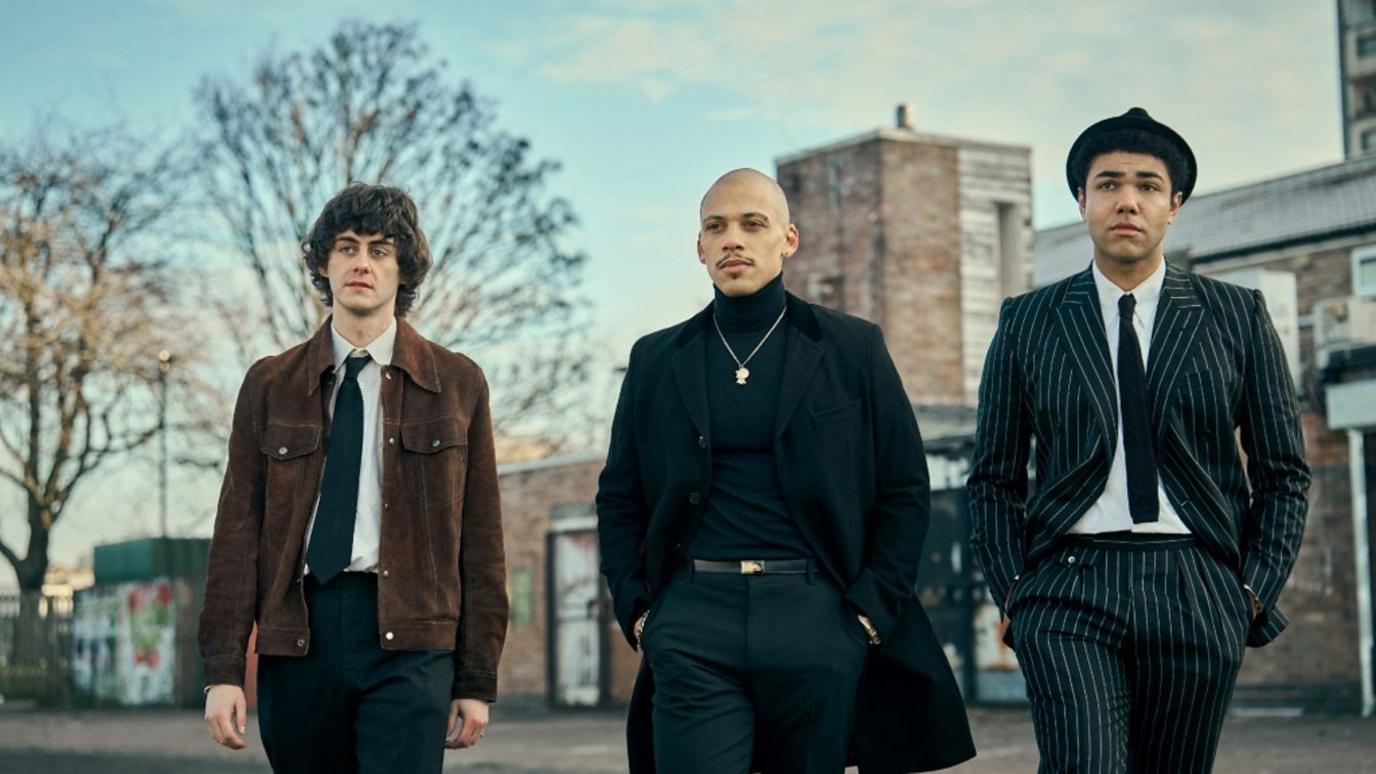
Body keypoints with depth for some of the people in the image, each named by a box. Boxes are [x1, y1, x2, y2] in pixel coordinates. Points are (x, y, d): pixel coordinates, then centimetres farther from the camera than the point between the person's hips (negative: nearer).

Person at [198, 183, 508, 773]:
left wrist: (477, 679, 3)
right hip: (297, 637, 2)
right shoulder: (269, 385, 11)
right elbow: (238, 531, 7)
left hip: (409, 642, -2)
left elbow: (480, 540, 7)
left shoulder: (456, 384, 8)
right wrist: (223, 670, -1)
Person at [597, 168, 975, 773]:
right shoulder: (655, 360, 13)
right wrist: (636, 611, 4)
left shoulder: (853, 349, 8)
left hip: (816, 618, 0)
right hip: (693, 621, 1)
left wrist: (871, 610, -3)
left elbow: (905, 489, 7)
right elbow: (618, 498, 16)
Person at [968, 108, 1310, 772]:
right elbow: (994, 477, 11)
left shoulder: (1237, 317, 10)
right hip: (1068, 585, -1)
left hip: (1198, 593, 1)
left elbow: (1283, 471, 11)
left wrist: (1256, 589, 1)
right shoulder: (1026, 321, 10)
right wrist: (1012, 591, 0)